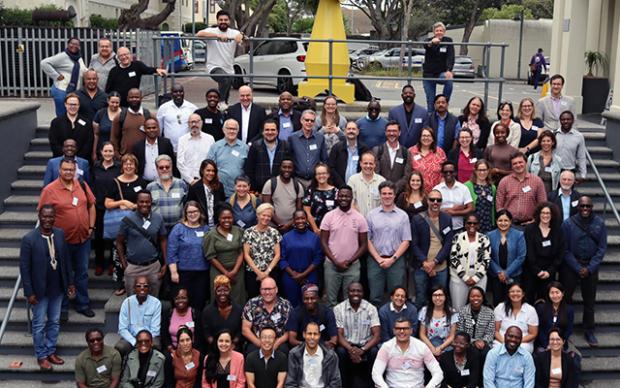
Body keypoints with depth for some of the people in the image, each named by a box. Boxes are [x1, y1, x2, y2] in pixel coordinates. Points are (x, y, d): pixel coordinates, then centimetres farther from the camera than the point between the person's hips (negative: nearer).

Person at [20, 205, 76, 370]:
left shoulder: (60, 234, -4)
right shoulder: (29, 239, -18)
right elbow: (24, 267, -13)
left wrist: (70, 282, 8)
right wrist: (29, 292, -13)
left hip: (57, 288, 5)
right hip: (40, 290, -4)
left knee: (54, 322, 17)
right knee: (39, 324, 10)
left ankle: (51, 351, 33)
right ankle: (41, 356, 25)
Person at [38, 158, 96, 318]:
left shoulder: (82, 185, 1)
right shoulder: (49, 190, -12)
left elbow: (91, 206, 10)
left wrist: (91, 227, 4)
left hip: (83, 239, 4)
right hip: (62, 241, -4)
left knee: (82, 272, 16)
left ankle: (83, 304, 29)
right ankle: (62, 307, 25)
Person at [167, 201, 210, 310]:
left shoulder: (205, 228, 9)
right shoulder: (178, 228, -1)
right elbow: (171, 252, -5)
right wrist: (173, 272, -10)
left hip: (202, 272, 3)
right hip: (184, 272, -3)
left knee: (200, 302, 6)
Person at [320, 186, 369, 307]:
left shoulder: (359, 218, 0)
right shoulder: (329, 216, -1)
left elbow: (364, 245, 2)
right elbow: (323, 242, -1)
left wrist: (349, 261, -9)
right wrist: (336, 261, -10)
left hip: (353, 266, 0)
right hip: (331, 265, 0)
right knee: (331, 300, 7)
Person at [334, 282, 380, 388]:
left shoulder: (371, 309, -4)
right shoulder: (338, 309, -5)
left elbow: (377, 335, -10)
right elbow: (339, 335, -8)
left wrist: (362, 350, -26)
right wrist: (350, 349, -28)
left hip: (365, 345, 0)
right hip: (347, 345, 0)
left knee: (375, 352, -30)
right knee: (340, 351, -32)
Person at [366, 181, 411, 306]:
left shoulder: (403, 215, 4)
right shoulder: (371, 215, 5)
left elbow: (406, 241, 1)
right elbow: (367, 239, 3)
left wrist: (392, 259, -7)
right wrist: (379, 259, -6)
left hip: (396, 261, 0)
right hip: (376, 260, 0)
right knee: (375, 297, 2)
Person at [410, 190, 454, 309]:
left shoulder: (447, 219, 4)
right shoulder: (417, 219, 0)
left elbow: (448, 244, 0)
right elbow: (414, 244, -2)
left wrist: (435, 262, -10)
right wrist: (424, 262, -13)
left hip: (441, 268, 1)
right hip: (421, 268, -1)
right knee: (420, 301, 4)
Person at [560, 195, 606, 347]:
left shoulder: (600, 223, -3)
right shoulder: (568, 223, -7)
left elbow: (602, 248, -1)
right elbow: (565, 250, -5)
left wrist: (589, 269, -8)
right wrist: (578, 268, -10)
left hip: (591, 267, 2)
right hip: (570, 266, -1)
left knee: (590, 301, 9)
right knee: (565, 299, 1)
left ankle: (589, 331, 23)